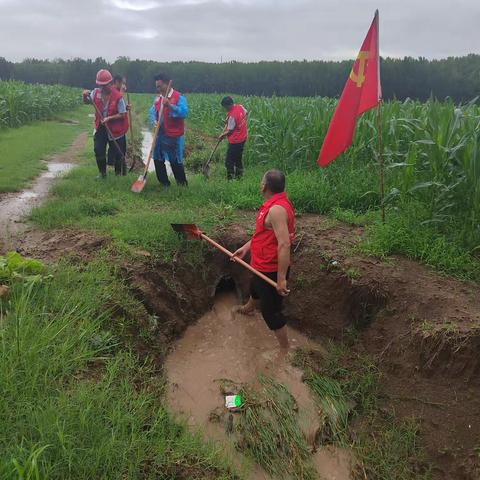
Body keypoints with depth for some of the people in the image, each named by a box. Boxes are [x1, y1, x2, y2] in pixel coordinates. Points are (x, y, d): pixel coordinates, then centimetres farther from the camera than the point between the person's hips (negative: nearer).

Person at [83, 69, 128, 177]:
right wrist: (85, 95, -11)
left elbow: (123, 115, -14)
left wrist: (109, 118, -24)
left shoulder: (117, 97, -17)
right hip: (100, 127, 4)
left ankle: (119, 174, 22)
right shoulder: (96, 92, -2)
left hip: (116, 129, -4)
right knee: (98, 150, 6)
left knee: (118, 153, 5)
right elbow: (86, 102, 11)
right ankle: (102, 172, 23)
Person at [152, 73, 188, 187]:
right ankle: (164, 183, 26)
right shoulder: (158, 98, 12)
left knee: (175, 161, -2)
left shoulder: (179, 97, -10)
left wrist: (170, 105, -30)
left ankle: (183, 185, 10)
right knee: (158, 159, 13)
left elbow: (184, 113, -23)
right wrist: (155, 121, 1)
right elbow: (153, 112, 21)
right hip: (159, 134, 8)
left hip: (173, 135, -8)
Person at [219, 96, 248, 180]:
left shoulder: (232, 115, -27)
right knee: (238, 159, 20)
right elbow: (245, 113, 19)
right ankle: (238, 177, 29)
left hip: (235, 141, -9)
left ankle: (230, 178, 4)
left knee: (229, 161, 0)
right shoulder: (240, 106, -3)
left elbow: (230, 131, -18)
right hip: (243, 138, 9)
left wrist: (223, 135, -1)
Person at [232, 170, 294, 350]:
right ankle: (248, 308, 68)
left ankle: (285, 349, 19)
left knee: (271, 310, 3)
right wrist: (246, 247, 15)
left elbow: (284, 244, -35)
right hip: (263, 266, 11)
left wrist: (281, 279, -32)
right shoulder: (277, 203, 2)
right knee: (255, 287, 37)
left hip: (271, 270, -11)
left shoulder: (276, 209, -31)